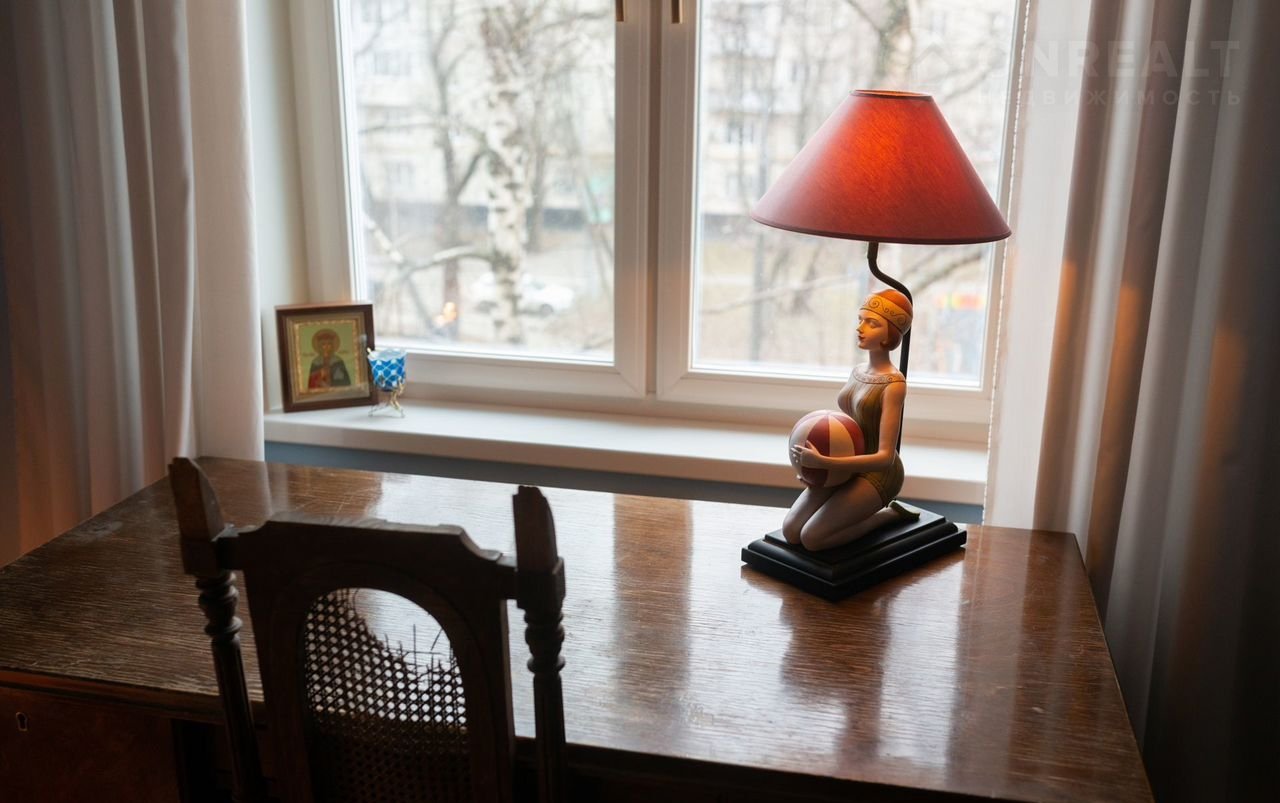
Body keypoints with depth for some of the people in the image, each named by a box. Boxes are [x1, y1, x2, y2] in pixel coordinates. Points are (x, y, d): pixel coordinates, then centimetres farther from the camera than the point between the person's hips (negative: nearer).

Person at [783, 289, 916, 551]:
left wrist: (823, 462, -30)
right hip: (846, 469, 7)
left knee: (811, 537, -16)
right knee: (790, 531, -4)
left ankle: (888, 515, 3)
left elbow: (885, 456, -23)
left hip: (876, 474, -7)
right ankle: (860, 510, 15)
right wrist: (814, 457, -2)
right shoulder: (857, 373, 6)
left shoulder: (893, 384, -18)